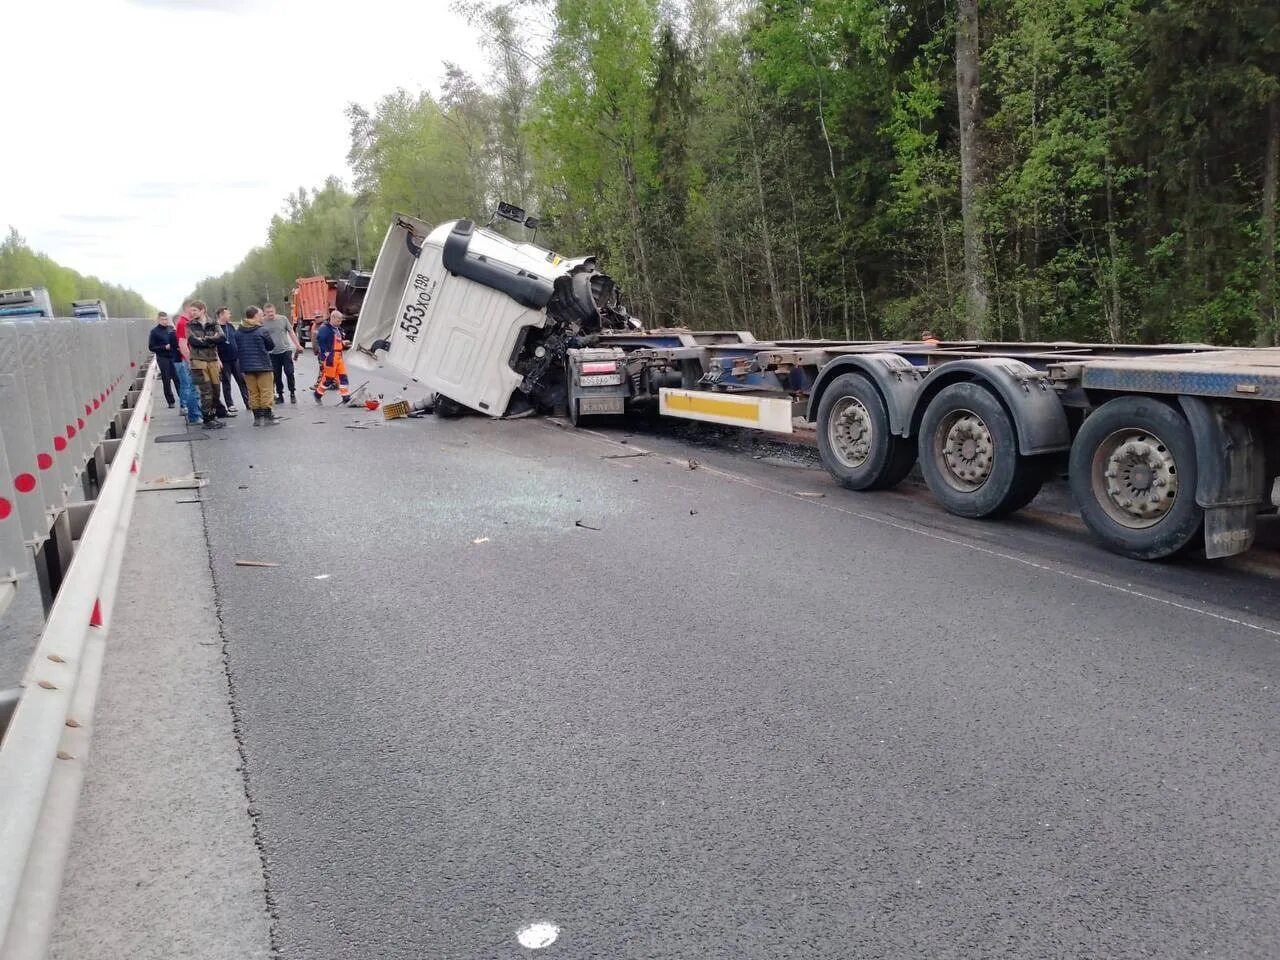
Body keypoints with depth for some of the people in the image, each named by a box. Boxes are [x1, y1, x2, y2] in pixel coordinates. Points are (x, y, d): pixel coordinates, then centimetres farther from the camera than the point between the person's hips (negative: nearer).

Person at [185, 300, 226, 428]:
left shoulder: (213, 323, 9)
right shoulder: (190, 325, 5)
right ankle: (208, 420, 0)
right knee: (206, 391, -6)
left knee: (215, 390, 4)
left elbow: (222, 337, -9)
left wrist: (204, 339, -13)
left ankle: (213, 416, 18)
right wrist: (212, 341, -9)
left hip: (213, 360, 3)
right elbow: (193, 341, -11)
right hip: (198, 361, -3)